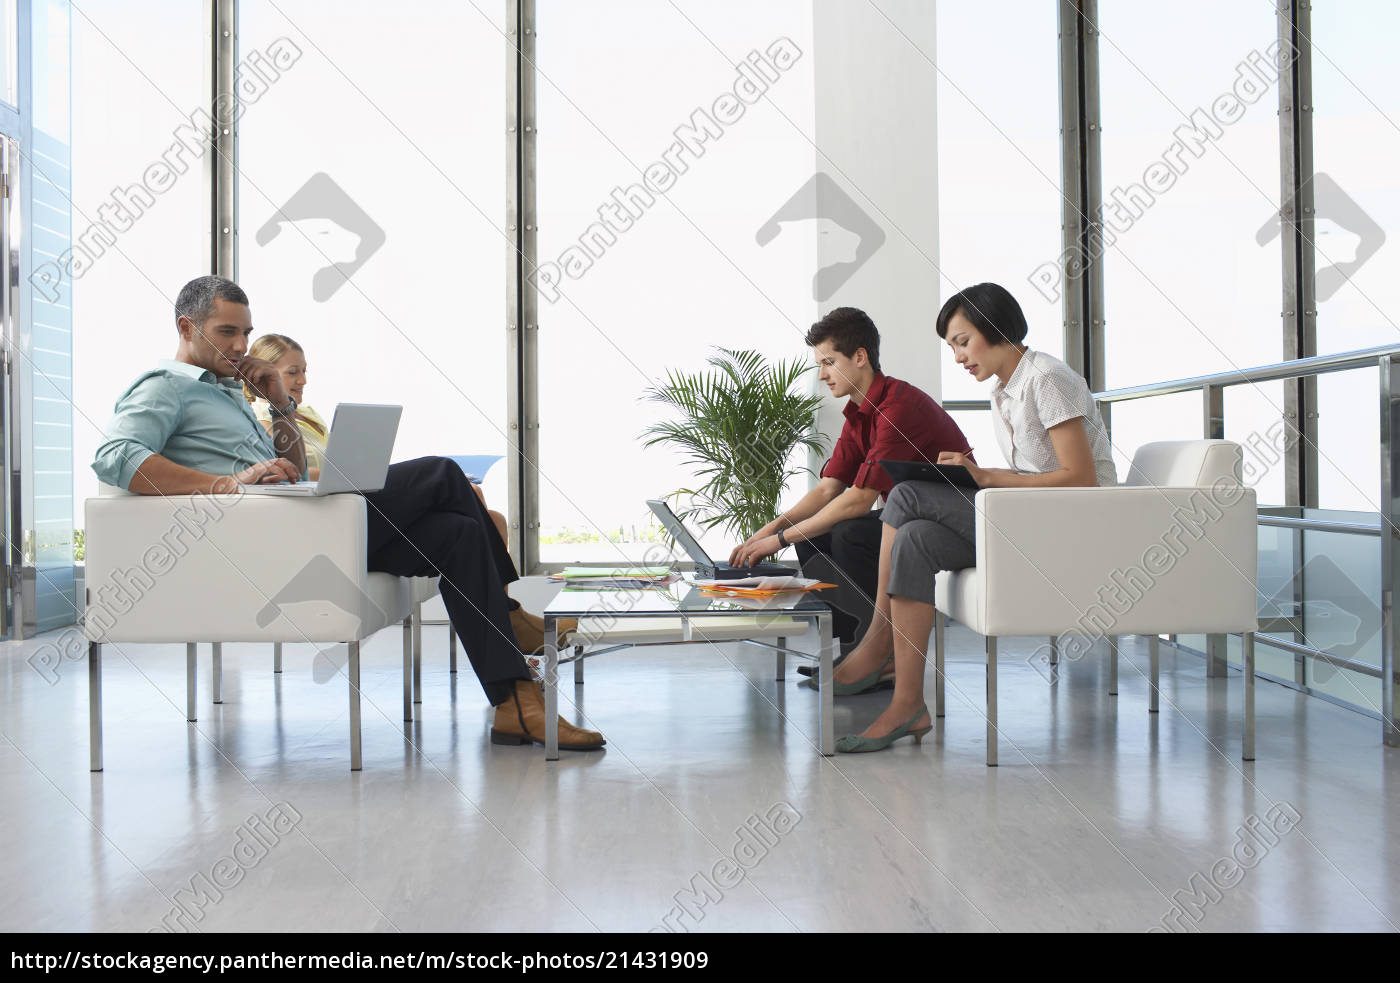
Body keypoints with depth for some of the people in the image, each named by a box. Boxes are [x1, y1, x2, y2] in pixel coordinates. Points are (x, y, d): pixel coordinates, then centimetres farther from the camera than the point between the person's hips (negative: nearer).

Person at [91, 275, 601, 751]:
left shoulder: (224, 393, 31)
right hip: (262, 537, -9)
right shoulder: (164, 387, 3)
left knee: (458, 531, -8)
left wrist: (282, 404, 13)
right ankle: (511, 618, 8)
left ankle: (516, 702, -12)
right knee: (441, 474, -11)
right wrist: (224, 483, -25)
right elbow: (113, 458, -18)